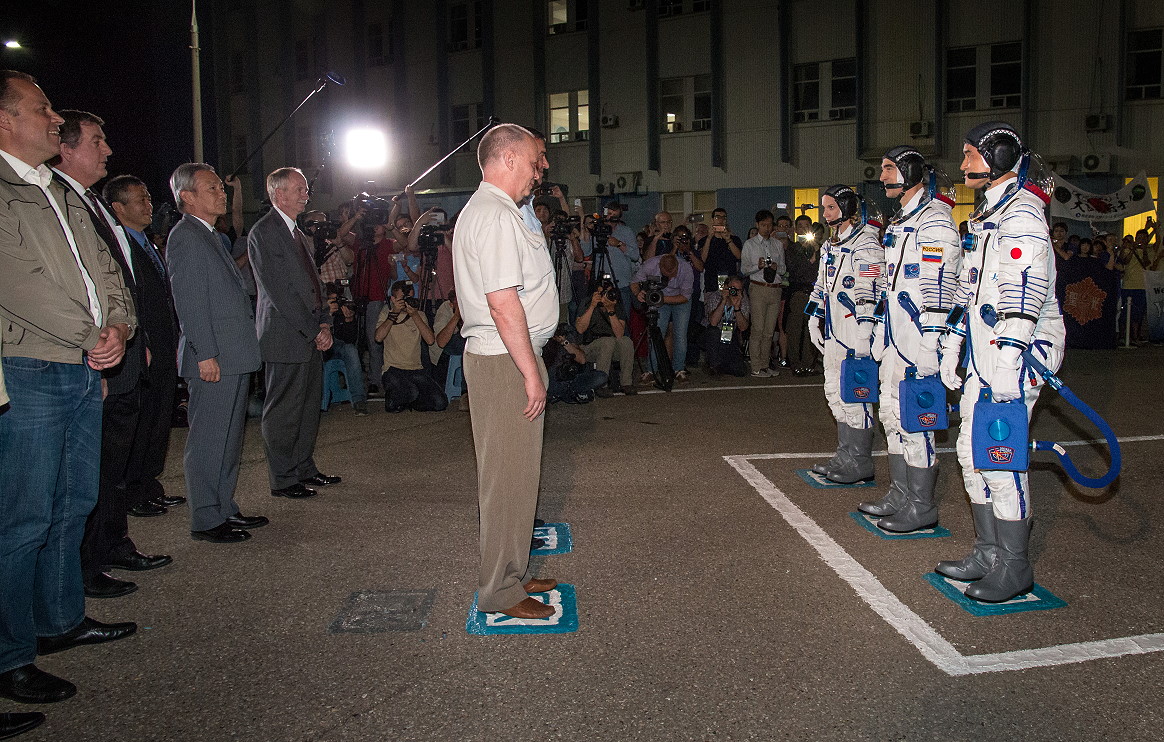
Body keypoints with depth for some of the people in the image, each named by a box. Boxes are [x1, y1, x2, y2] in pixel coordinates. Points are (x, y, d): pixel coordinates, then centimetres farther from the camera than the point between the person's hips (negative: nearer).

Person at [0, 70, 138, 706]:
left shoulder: (64, 196, 19)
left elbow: (108, 272, 19)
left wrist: (119, 328, 1)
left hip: (86, 373, 8)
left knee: (73, 505, 16)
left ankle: (62, 619, 31)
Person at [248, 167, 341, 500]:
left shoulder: (299, 234, 18)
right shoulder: (263, 233, -10)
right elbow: (277, 291, -15)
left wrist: (325, 324, 5)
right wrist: (313, 330, -14)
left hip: (313, 336, 9)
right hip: (286, 338, -9)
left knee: (309, 407, 14)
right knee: (283, 411, 0)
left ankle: (305, 468, 25)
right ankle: (282, 479, 9)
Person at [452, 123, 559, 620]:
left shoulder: (480, 209, 19)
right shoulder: (497, 215, -16)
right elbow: (503, 303, -24)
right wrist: (531, 373, -20)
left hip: (498, 356, 11)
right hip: (506, 361, -11)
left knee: (513, 472, 17)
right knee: (509, 476, -2)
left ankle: (512, 572, 28)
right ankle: (501, 589, 9)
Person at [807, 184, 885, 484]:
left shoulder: (865, 243, -11)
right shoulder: (831, 246, 18)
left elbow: (870, 291, -18)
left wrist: (864, 334, -22)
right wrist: (814, 320, 24)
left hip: (855, 333, -10)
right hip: (834, 332, 10)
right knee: (835, 391, 12)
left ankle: (860, 462, 3)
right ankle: (845, 455, 21)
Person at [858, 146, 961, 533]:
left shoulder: (934, 221, -11)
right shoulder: (899, 223, 20)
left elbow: (938, 291, -18)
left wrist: (929, 347, -22)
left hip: (917, 341, -10)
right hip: (894, 338, 10)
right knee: (892, 413, 13)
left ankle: (922, 507, 4)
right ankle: (900, 495, 24)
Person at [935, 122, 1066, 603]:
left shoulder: (1022, 212, -11)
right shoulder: (986, 217, 20)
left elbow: (1025, 291, -22)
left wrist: (1007, 356, -27)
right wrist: (951, 346, 24)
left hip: (1015, 353, -10)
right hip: (983, 354, 10)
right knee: (972, 453, 11)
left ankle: (1014, 568, 5)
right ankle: (988, 554, 23)